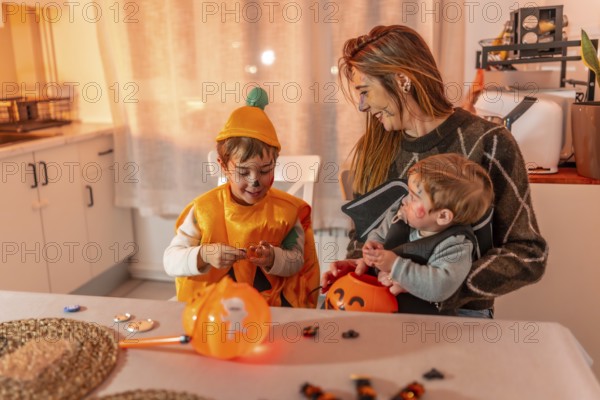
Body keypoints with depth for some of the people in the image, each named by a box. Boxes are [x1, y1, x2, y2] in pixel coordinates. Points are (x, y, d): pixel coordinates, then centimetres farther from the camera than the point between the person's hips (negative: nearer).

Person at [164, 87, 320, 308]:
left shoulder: (286, 210, -2)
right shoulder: (204, 209, -5)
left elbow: (296, 262, 2)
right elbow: (170, 261, -6)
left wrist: (273, 258, -19)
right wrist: (203, 255, -25)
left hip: (273, 305, 1)